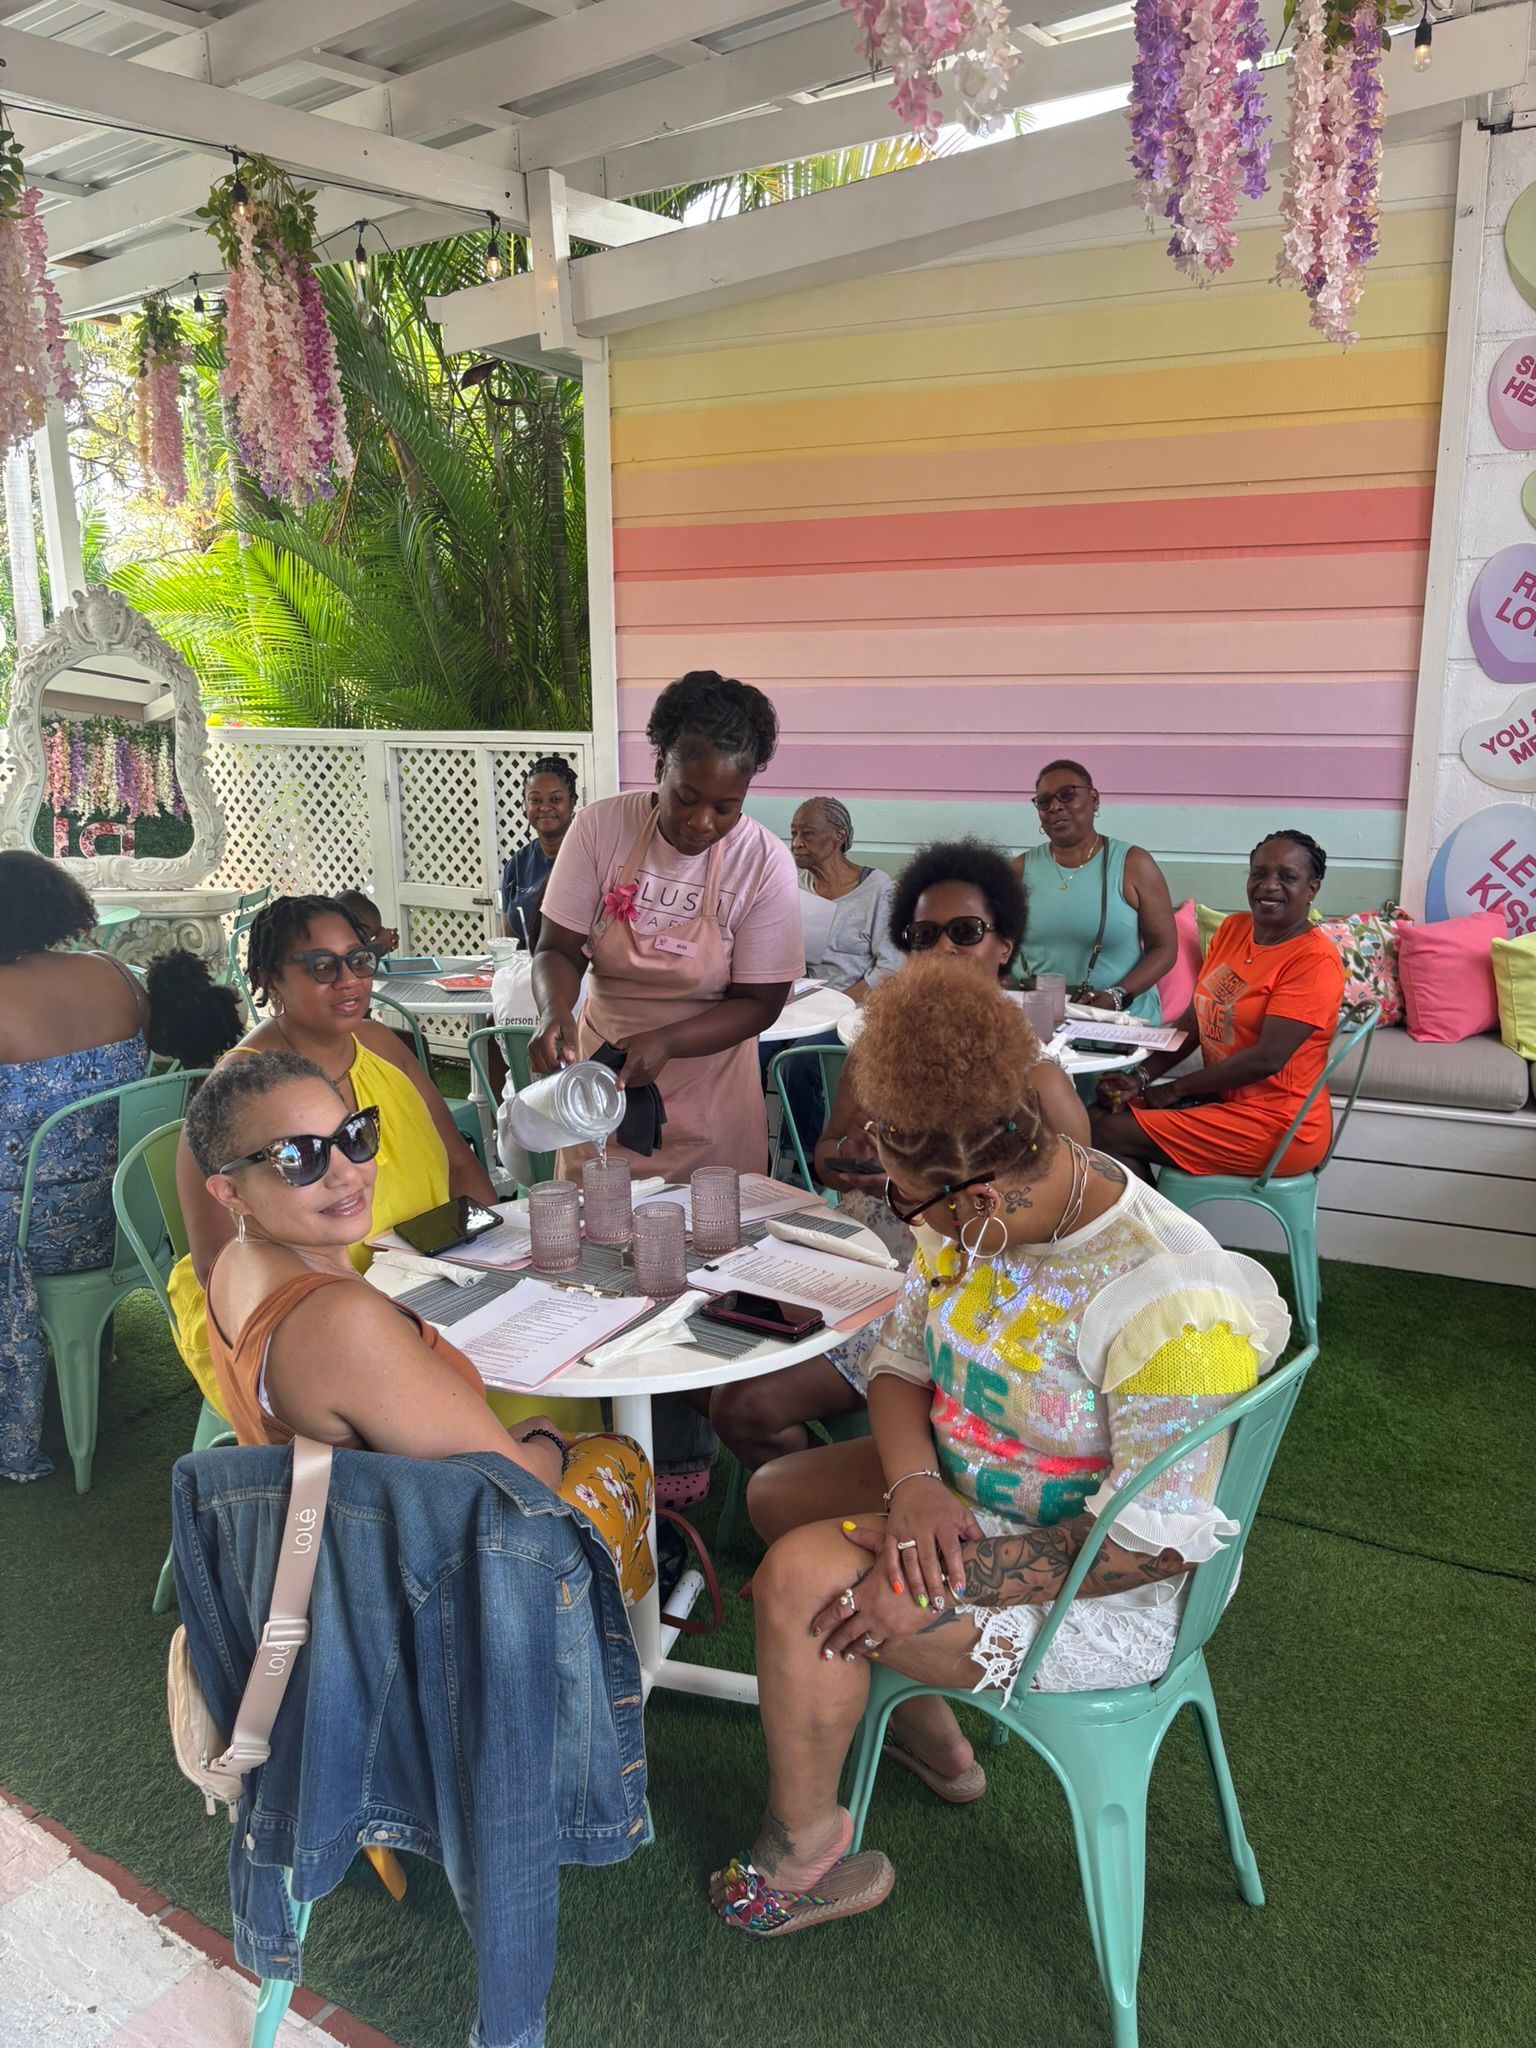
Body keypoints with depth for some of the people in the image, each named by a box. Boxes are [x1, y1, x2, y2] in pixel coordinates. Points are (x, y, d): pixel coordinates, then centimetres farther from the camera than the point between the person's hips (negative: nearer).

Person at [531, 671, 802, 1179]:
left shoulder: (765, 863, -13)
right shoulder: (599, 827, -10)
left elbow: (759, 1002, -10)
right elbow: (559, 949, -5)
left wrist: (665, 1042, -24)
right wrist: (555, 1010, -27)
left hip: (707, 1097, -1)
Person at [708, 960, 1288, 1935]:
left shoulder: (1166, 1305, -34)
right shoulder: (986, 1211, -11)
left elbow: (1151, 1541, -29)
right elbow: (903, 1357, -2)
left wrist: (949, 1579, -29)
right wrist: (915, 1484, -22)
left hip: (1102, 1599, -8)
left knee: (802, 1579, -21)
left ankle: (807, 1854, 6)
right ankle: (925, 1727, 28)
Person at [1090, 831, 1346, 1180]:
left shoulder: (1314, 959, -17)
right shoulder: (1232, 929, 6)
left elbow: (1267, 1058, -22)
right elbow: (1194, 1019, 7)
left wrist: (1174, 1089, -14)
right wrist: (1141, 1077, -7)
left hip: (1276, 1125, -7)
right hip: (1223, 1097, 7)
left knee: (1110, 1134, -14)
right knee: (1099, 1115, -1)